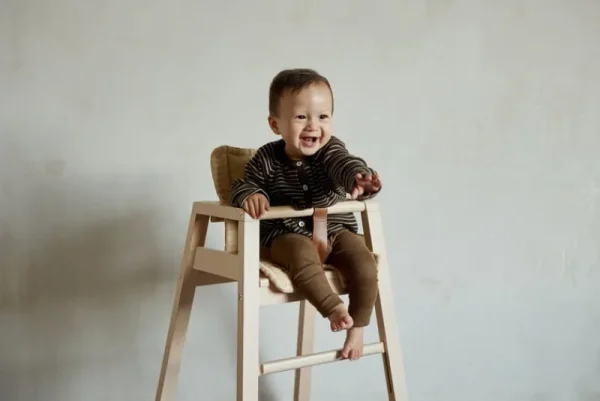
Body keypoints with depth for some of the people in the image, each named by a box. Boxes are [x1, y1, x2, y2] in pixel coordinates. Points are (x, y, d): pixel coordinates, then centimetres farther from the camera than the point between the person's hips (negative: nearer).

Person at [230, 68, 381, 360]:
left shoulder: (331, 150, -9)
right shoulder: (266, 158, -7)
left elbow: (346, 165, -29)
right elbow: (242, 185, 1)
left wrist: (360, 179, -55)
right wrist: (250, 195, -26)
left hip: (336, 230, 2)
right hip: (288, 235, -1)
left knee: (365, 265, -20)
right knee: (303, 255, -36)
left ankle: (357, 326, -1)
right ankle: (334, 308, -22)